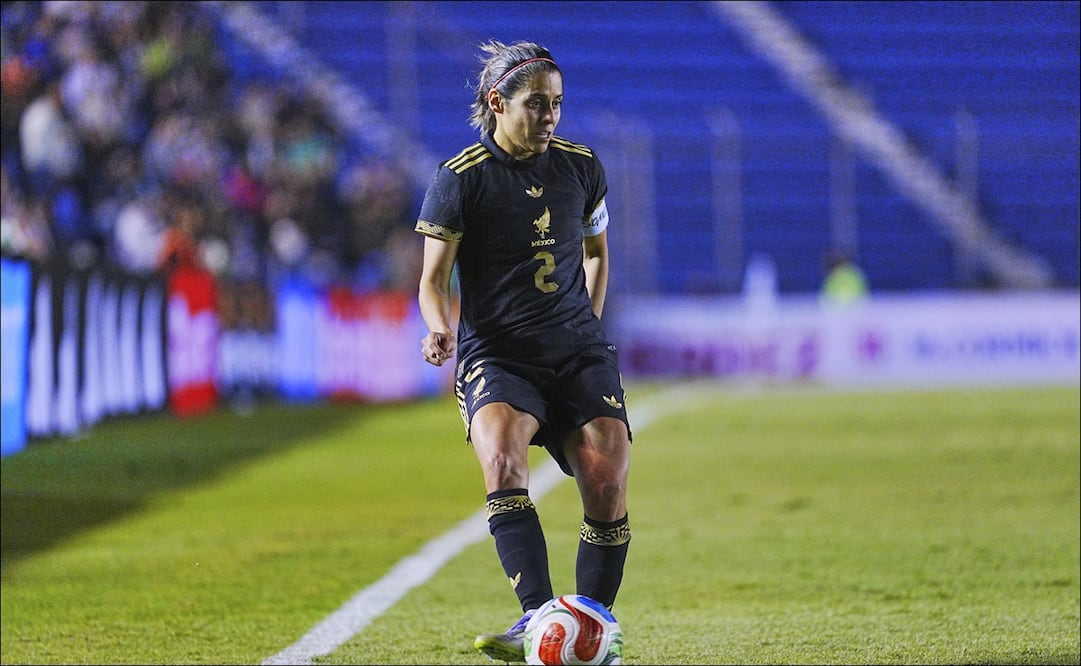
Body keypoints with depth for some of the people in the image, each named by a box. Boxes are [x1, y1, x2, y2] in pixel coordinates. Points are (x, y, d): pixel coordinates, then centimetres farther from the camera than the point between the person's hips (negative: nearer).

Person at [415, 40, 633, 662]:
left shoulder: (581, 166, 8)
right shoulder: (459, 179, -4)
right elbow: (433, 279, -2)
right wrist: (440, 330, -21)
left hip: (579, 353, 3)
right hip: (496, 355, -3)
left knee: (608, 482, -16)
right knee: (502, 457, -32)